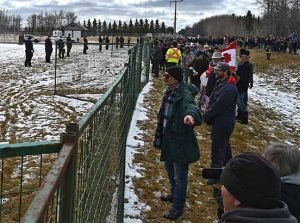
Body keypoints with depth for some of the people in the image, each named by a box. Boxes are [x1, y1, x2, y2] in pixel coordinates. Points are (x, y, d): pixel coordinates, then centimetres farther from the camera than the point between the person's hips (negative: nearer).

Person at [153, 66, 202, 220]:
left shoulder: (184, 93, -23)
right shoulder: (170, 92, 5)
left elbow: (190, 105, -45)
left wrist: (191, 114, -68)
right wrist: (160, 135, 24)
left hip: (181, 140, -10)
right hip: (168, 137, 10)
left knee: (180, 175, 2)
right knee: (169, 167, 27)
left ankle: (178, 207, 16)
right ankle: (175, 194, 49)